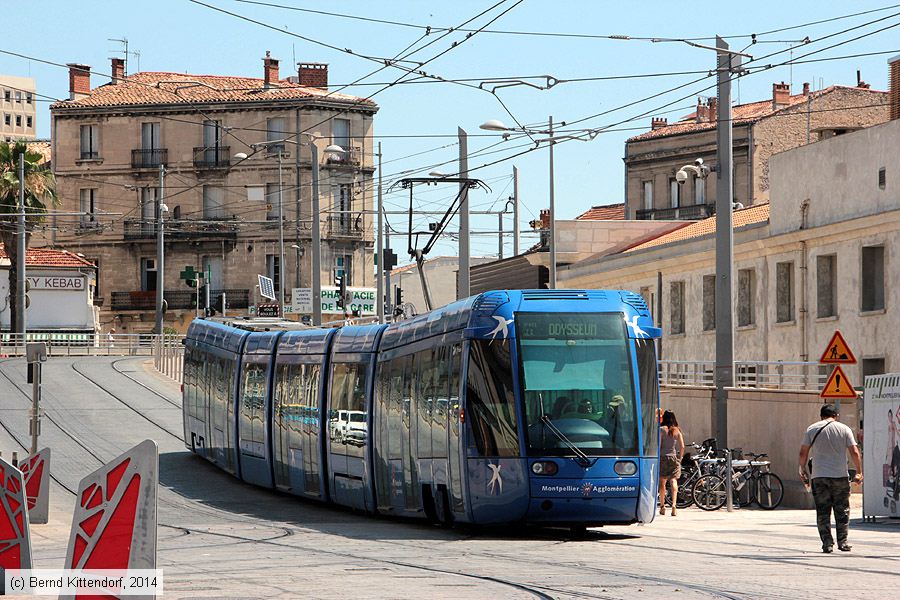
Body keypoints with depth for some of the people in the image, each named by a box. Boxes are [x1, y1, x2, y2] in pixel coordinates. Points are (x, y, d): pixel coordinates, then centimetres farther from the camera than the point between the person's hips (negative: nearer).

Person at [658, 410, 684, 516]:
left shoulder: (661, 429, -4)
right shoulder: (677, 430, 5)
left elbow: (658, 445, -9)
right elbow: (682, 446, 3)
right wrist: (680, 458, 15)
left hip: (663, 457, -2)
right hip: (674, 457, 2)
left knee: (662, 481, 7)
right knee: (674, 480, -1)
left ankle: (662, 506, 10)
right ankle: (674, 505, -16)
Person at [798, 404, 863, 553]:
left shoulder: (812, 429, 4)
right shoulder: (844, 429, 2)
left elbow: (803, 453, 4)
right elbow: (855, 453, -2)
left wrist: (803, 469, 18)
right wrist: (859, 472, 7)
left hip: (819, 477, 0)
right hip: (841, 476, 0)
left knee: (823, 512, 4)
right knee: (842, 511, 9)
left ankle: (827, 543, -1)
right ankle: (842, 542, 5)